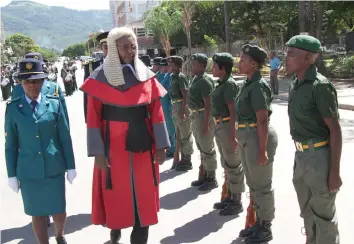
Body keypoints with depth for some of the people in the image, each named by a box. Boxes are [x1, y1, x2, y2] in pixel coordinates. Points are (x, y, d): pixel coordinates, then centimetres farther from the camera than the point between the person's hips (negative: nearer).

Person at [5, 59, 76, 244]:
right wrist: (12, 174, 1)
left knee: (59, 211, 11)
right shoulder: (13, 108, -2)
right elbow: (10, 145, 1)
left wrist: (70, 166, 2)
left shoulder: (54, 104, -2)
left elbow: (65, 137, 1)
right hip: (29, 171, 0)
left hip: (54, 168, 1)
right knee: (38, 213, 10)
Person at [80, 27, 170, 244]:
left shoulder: (146, 76, 3)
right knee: (116, 193, 7)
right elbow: (93, 117, -5)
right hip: (113, 145, -2)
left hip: (142, 144, 2)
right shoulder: (100, 78, -4)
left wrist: (161, 146, 0)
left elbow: (157, 112, 4)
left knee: (143, 193, 5)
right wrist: (97, 152, -10)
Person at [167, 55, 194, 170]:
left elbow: (185, 96, -19)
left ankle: (187, 161, 8)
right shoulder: (174, 77, 12)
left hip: (182, 107, -9)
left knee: (185, 135, 0)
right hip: (175, 107, 9)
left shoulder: (181, 77, -14)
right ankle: (183, 159, 26)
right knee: (179, 135, 15)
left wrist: (182, 111, -23)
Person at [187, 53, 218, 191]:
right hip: (196, 116, 10)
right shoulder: (196, 79, 11)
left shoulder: (205, 81, -19)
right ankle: (204, 175, 31)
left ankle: (211, 179, 11)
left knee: (207, 149, 0)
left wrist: (206, 124, -23)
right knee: (201, 148, 18)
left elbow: (208, 105, -22)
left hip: (203, 116, -10)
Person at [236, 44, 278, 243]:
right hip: (248, 138, 10)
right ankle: (259, 222, 33)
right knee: (253, 183, 19)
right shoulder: (249, 84, 10)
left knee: (262, 185, 4)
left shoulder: (258, 86, -18)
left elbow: (263, 121, -21)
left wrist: (262, 151, -22)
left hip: (258, 138, -10)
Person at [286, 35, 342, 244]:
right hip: (301, 155, 8)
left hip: (320, 156, -8)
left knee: (323, 214, 6)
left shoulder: (320, 86, -18)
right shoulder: (295, 85, 7)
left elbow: (335, 129, -17)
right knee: (307, 211, 22)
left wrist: (334, 171, -18)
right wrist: (299, 155, 17)